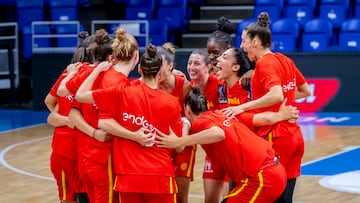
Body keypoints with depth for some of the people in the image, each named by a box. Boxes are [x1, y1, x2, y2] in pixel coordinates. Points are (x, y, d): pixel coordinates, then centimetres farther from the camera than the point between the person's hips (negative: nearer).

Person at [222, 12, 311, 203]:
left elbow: (276, 95, -27)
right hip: (294, 137, 8)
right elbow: (306, 91, 20)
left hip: (275, 139, -8)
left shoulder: (264, 64, -12)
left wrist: (243, 107, -22)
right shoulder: (285, 60, 10)